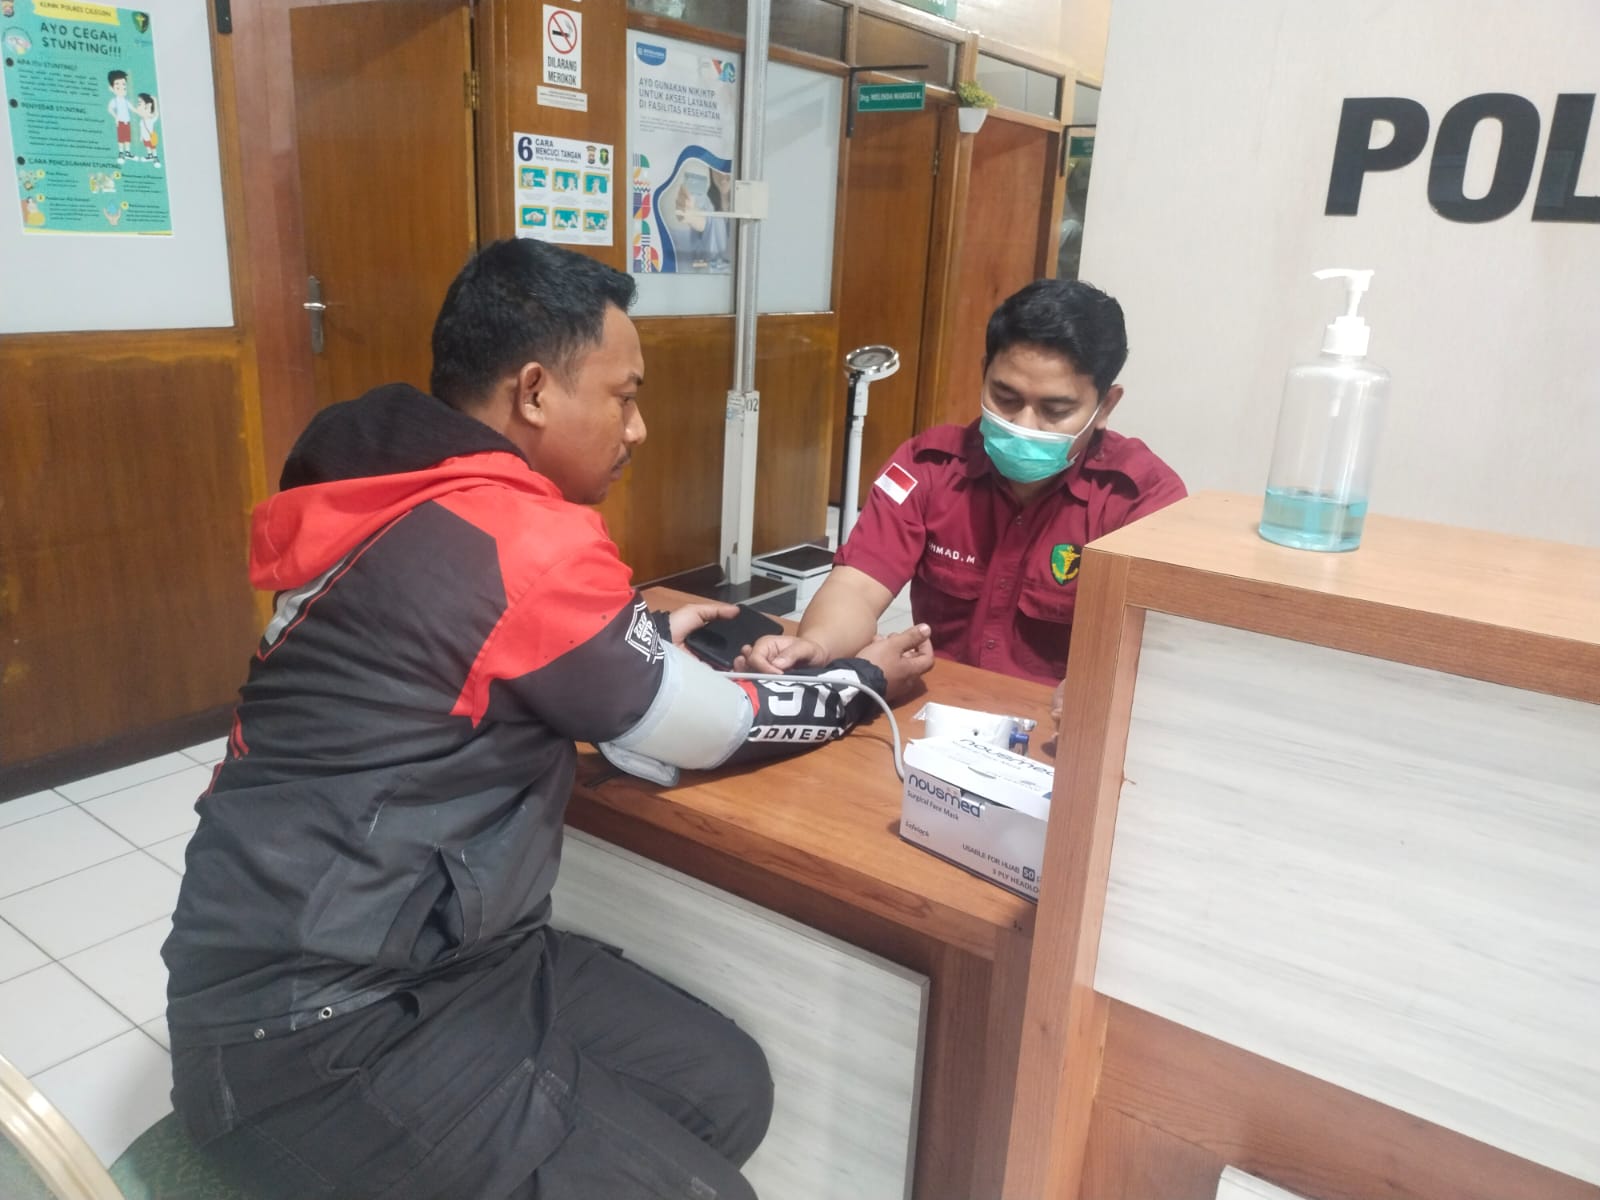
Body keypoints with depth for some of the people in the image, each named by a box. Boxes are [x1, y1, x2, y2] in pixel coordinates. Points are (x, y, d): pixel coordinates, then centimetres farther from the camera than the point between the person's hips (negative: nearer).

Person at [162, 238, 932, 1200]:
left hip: (368, 951, 9)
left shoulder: (411, 503, 6)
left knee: (726, 1088, 5)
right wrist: (866, 680, 6)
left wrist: (650, 641, 14)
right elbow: (706, 732, -10)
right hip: (317, 1027, -9)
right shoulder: (523, 541, -22)